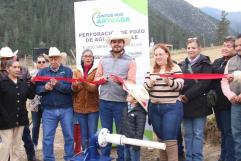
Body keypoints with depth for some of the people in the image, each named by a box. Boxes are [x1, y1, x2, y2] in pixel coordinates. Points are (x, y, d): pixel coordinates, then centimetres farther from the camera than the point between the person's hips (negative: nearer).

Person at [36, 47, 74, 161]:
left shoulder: (67, 71, 2)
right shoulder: (42, 72, 9)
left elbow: (70, 88, -10)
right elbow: (36, 89, 4)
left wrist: (57, 85, -21)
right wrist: (44, 88, -15)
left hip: (66, 109, -1)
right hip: (48, 110, 1)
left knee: (69, 136, 9)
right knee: (47, 137, 6)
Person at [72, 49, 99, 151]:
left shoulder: (96, 71, 1)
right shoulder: (76, 72, 11)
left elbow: (94, 87, -15)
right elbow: (73, 88, -2)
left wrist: (83, 83, -34)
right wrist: (76, 85, -26)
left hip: (93, 107, -3)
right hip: (80, 107, 3)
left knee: (92, 136, -3)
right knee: (84, 136, 10)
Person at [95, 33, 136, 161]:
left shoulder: (130, 61, 2)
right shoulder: (103, 59, 11)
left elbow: (132, 82, -7)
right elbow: (96, 78, 10)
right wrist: (102, 78, -12)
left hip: (121, 102, -2)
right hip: (104, 101, 3)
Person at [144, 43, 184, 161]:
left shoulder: (175, 68, -3)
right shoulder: (151, 70, 9)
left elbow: (179, 85, -12)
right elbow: (145, 87, 5)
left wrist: (169, 81, -30)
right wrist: (150, 82, -17)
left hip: (171, 107, -5)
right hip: (154, 108, 5)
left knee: (170, 139, -6)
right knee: (160, 138, 14)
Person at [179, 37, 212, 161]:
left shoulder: (204, 63, -2)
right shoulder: (183, 64, 14)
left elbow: (204, 83, -12)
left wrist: (187, 96, -16)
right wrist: (180, 96, -4)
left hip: (199, 104, -4)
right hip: (185, 104, 5)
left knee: (198, 134, 1)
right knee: (188, 134, 9)